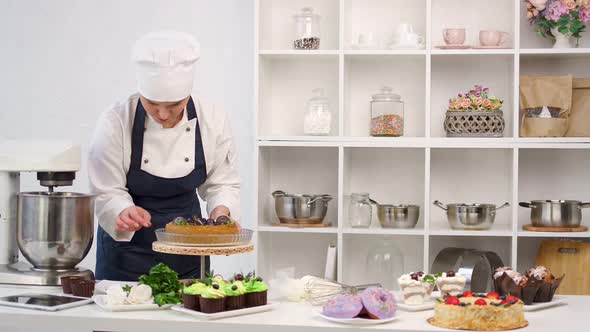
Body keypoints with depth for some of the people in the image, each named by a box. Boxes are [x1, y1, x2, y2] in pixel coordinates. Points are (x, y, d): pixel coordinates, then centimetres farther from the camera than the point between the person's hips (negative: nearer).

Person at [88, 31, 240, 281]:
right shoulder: (116, 122, -19)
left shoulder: (212, 120, -12)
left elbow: (222, 183, -2)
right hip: (127, 245, -2)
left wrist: (221, 213, -23)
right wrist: (124, 213, -36)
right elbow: (107, 193, -15)